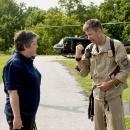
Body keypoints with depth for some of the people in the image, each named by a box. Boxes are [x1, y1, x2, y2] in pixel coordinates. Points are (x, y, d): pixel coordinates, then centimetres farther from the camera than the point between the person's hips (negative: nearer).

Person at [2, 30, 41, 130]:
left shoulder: (28, 61, 7)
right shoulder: (14, 64, -21)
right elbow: (12, 92, -23)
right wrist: (17, 117, -25)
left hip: (29, 113, 9)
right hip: (20, 114, -9)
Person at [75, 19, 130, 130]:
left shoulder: (116, 45, -10)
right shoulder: (89, 49, 4)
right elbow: (83, 73, 5)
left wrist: (110, 83, -16)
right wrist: (78, 57, -9)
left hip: (113, 95, -5)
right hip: (97, 95, 5)